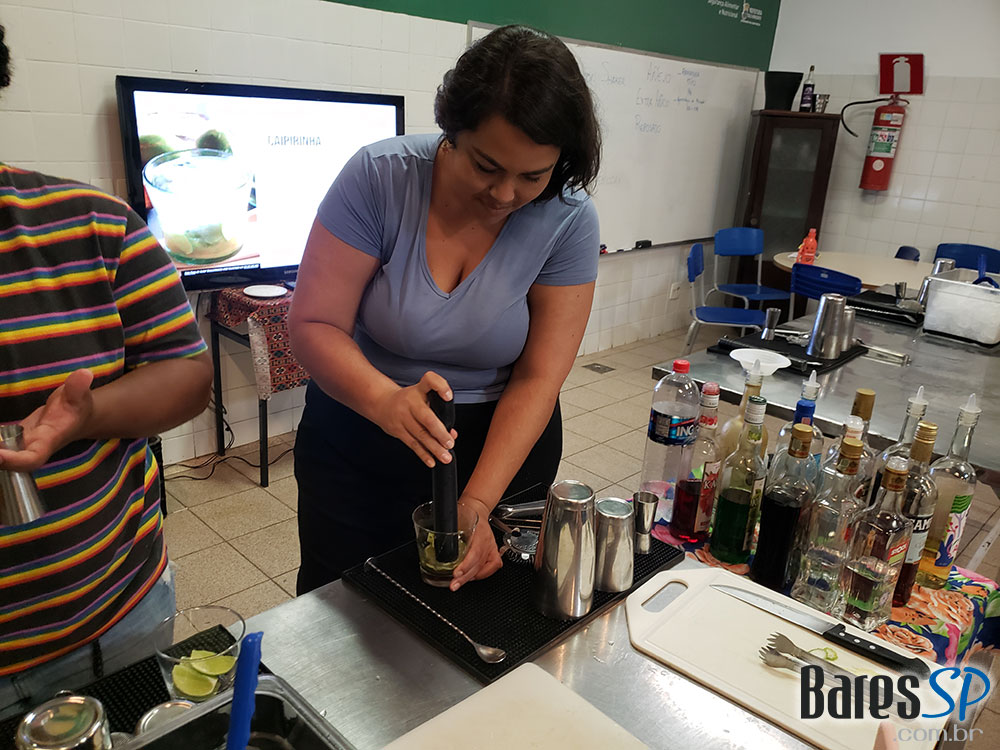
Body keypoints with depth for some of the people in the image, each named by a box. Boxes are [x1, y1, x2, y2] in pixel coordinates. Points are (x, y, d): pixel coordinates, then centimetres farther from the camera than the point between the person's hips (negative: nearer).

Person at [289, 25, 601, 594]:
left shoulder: (569, 221, -16)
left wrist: (478, 503, -26)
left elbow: (538, 379, -16)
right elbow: (314, 324, -18)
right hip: (358, 437, 0)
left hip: (504, 441, 1)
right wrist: (385, 400, -38)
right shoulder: (380, 177, -19)